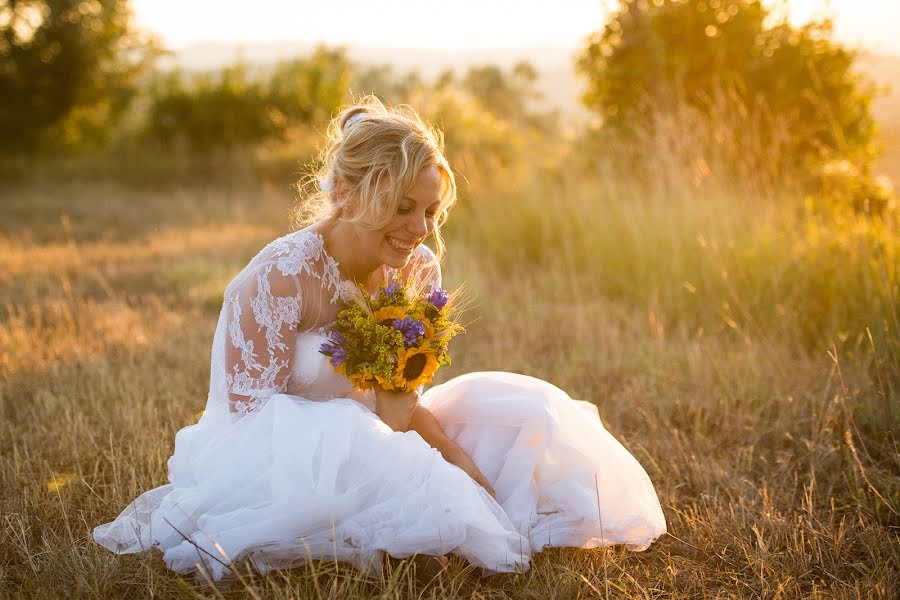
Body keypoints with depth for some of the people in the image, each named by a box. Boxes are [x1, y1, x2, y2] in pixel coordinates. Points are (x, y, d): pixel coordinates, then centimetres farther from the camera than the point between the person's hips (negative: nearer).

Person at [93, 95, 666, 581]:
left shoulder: (419, 270, -3)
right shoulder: (280, 278, -22)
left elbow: (404, 401, 4)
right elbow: (253, 415, -20)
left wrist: (463, 463, -15)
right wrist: (376, 414, -27)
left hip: (366, 444, 6)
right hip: (269, 459, -5)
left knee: (527, 415, -6)